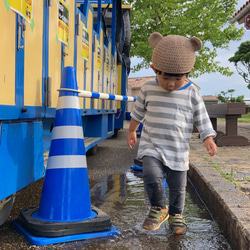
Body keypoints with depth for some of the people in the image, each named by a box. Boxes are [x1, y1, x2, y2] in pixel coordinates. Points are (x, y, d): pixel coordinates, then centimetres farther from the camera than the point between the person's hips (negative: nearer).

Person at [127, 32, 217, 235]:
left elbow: (202, 119, 2)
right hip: (152, 146, 0)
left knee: (178, 186, 8)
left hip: (178, 150, 0)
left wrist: (209, 139, -8)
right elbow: (138, 112, 15)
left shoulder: (192, 93, -5)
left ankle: (176, 214, 34)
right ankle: (159, 209, 4)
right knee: (151, 175, -21)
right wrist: (132, 131, 24)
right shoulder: (148, 89, 0)